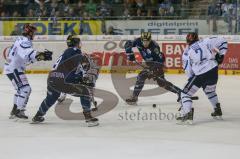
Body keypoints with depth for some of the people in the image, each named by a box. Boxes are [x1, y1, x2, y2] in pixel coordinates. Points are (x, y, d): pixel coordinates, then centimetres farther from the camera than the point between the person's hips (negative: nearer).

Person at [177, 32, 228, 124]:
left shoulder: (186, 53, 10)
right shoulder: (205, 42, 12)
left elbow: (188, 72, 7)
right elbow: (222, 41, 11)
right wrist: (221, 55, 14)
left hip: (200, 74, -4)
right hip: (213, 70, 4)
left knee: (185, 93, 7)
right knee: (210, 91, 33)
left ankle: (187, 114, -11)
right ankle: (217, 111, 38)